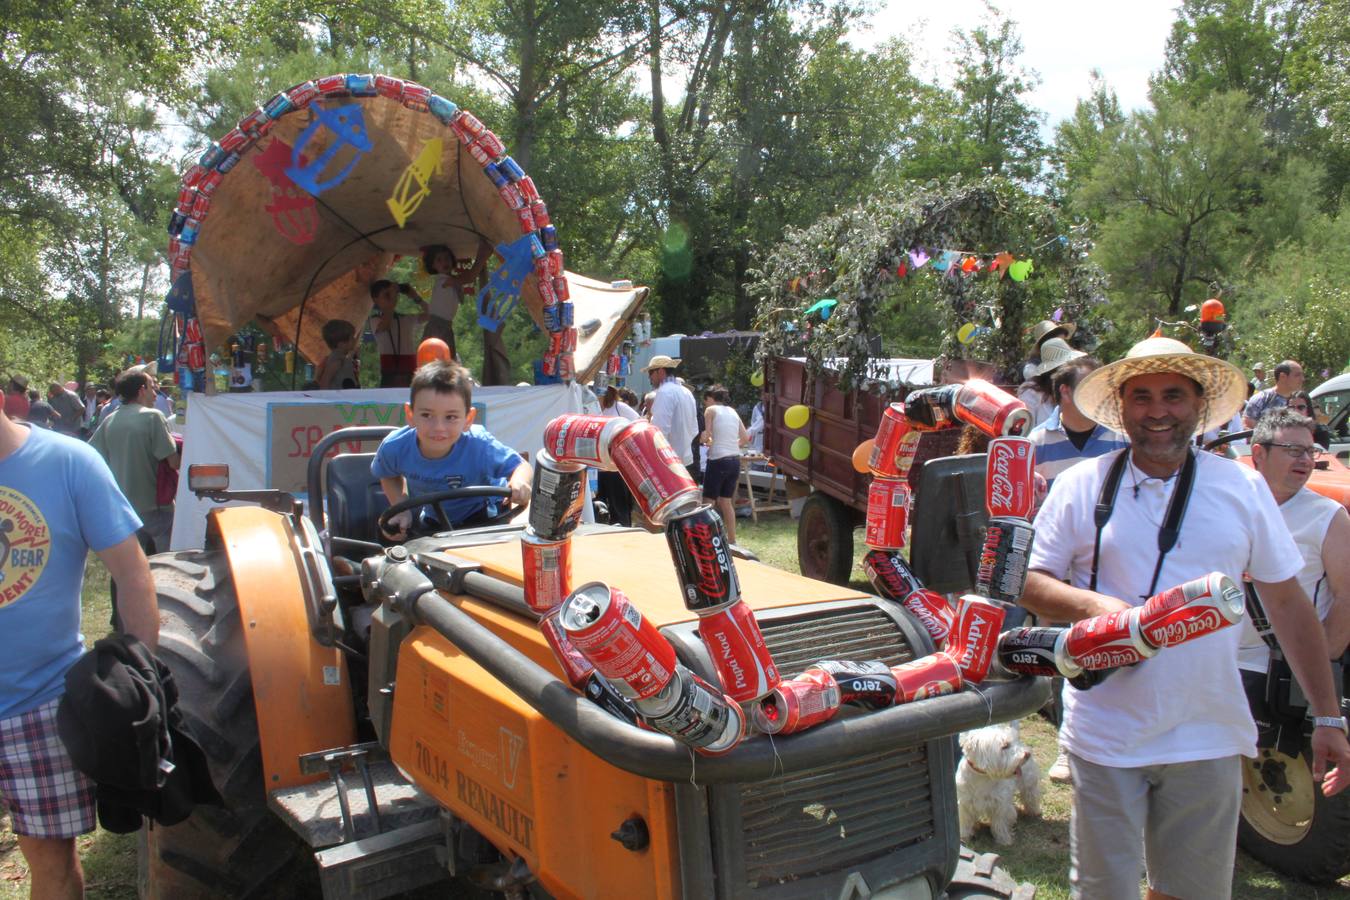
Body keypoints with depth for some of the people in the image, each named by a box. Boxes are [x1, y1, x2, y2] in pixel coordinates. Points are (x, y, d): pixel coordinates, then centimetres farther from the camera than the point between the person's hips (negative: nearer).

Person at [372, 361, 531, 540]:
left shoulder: (479, 446, -37)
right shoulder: (394, 447, -26)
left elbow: (521, 466, -24)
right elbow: (388, 475, -1)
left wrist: (519, 482, -48)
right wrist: (402, 509, -15)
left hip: (483, 518, -3)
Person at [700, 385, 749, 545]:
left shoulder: (711, 410, -3)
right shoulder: (733, 412, 14)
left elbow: (706, 436, -8)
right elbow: (746, 438, 14)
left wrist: (706, 441, 13)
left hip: (718, 461, -7)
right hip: (735, 460, 7)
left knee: (709, 503, 1)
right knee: (726, 502, 17)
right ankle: (732, 540, 20)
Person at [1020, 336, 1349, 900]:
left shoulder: (1244, 488, 3)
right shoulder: (1081, 486, -1)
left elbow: (1288, 604, 8)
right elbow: (1029, 582, 0)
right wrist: (1095, 605, -20)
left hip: (1208, 739, 2)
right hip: (1104, 736, -1)